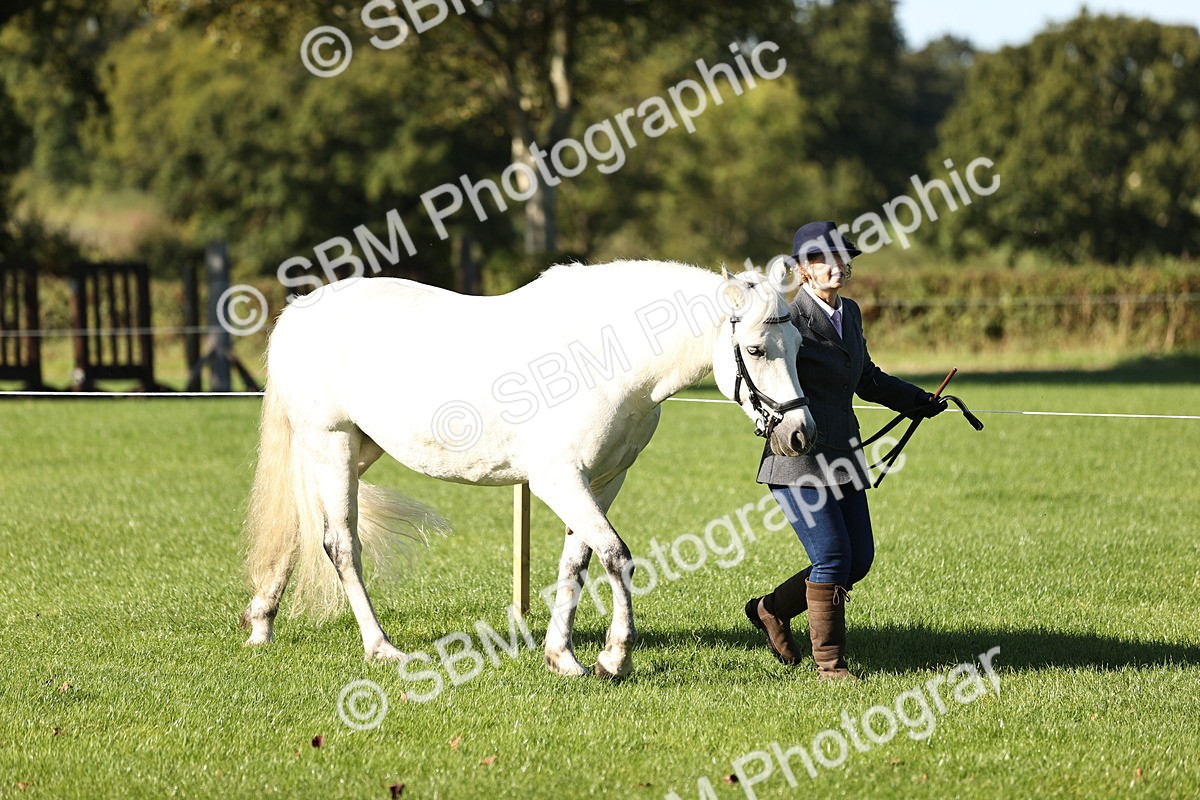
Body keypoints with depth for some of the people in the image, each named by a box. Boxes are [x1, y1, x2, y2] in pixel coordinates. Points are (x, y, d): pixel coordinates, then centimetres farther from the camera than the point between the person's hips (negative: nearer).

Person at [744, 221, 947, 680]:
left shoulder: (849, 313, 12)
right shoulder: (792, 319, -14)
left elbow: (867, 379, 26)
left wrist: (919, 401, 22)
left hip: (842, 456, 8)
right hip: (796, 461, -8)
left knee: (859, 559, 8)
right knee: (833, 555, -10)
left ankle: (773, 609, 27)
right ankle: (829, 662, 3)